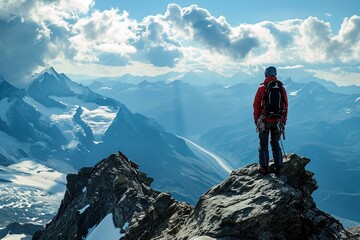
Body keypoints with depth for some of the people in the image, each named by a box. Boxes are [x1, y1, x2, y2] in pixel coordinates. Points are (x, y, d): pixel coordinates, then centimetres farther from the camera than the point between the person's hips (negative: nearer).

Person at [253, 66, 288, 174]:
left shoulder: (262, 88, -5)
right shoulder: (282, 88, 2)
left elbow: (256, 105, -3)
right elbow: (285, 107, 5)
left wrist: (256, 120, 7)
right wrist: (283, 121, 13)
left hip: (264, 121, -2)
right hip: (277, 121, 3)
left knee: (263, 144, 8)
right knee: (275, 144, 15)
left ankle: (264, 167, 7)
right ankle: (278, 166, 12)